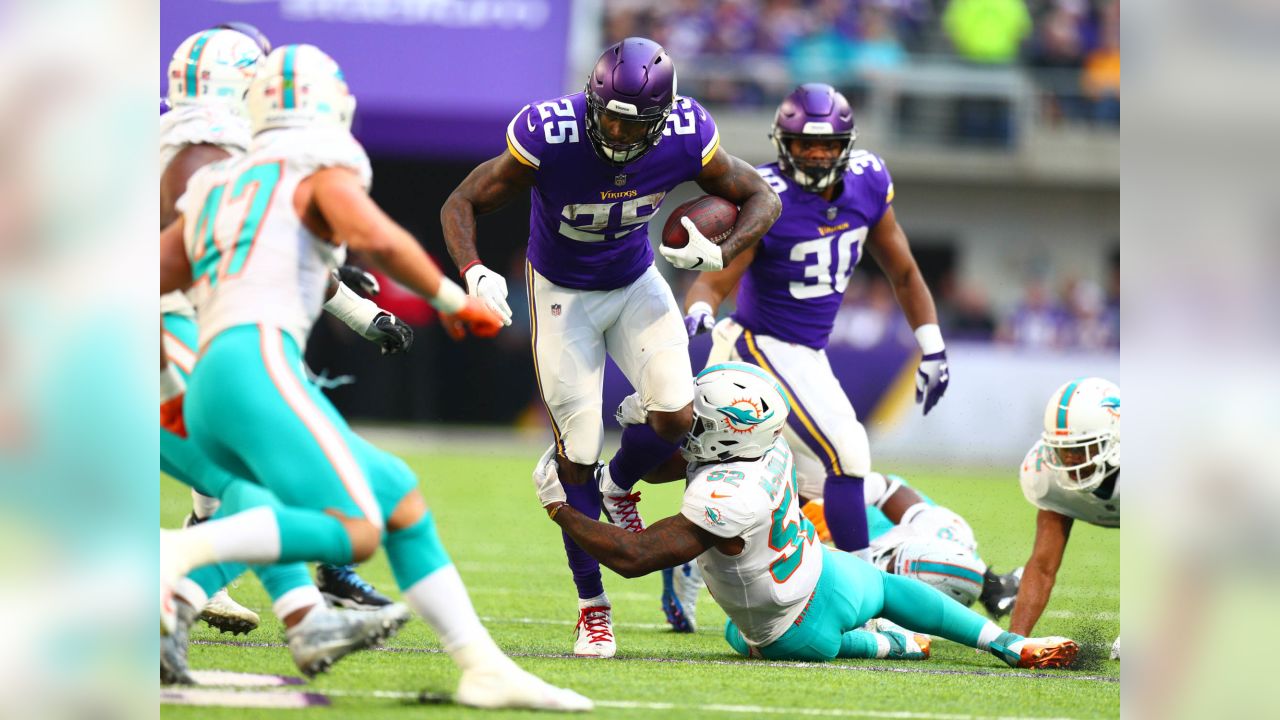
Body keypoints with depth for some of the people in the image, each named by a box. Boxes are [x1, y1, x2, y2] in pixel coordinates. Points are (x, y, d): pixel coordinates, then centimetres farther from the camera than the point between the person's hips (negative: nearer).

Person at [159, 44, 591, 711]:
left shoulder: (212, 191, 28)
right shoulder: (320, 170, 7)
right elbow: (374, 236, -14)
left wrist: (168, 393, 33)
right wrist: (451, 298, 0)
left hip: (207, 404, 8)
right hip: (259, 366, -8)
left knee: (402, 500, 14)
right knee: (355, 534, -18)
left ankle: (485, 668, 8)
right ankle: (179, 549, -29)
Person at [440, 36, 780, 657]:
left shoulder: (685, 139, -24)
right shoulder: (548, 137, -31)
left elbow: (760, 199, -8)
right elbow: (461, 205, -20)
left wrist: (719, 254, -26)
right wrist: (475, 273, -38)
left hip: (636, 284, 2)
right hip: (563, 295, -2)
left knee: (674, 416, -16)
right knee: (577, 451, -5)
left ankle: (618, 487, 20)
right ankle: (591, 606, 9)